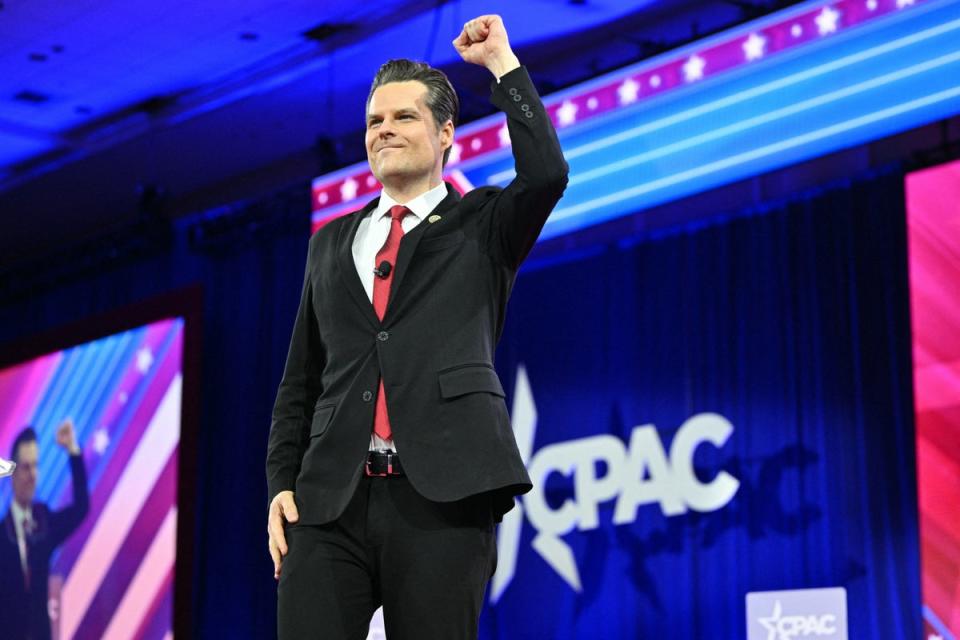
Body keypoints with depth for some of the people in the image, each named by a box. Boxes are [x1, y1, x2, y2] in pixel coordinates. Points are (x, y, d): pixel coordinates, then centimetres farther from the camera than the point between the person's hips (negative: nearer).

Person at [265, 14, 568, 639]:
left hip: (441, 498, -3)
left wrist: (503, 62, -1)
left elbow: (547, 175, -10)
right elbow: (301, 379, 20)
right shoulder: (332, 241, 21)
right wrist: (282, 482, 8)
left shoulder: (481, 225, 11)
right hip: (331, 500, 3)